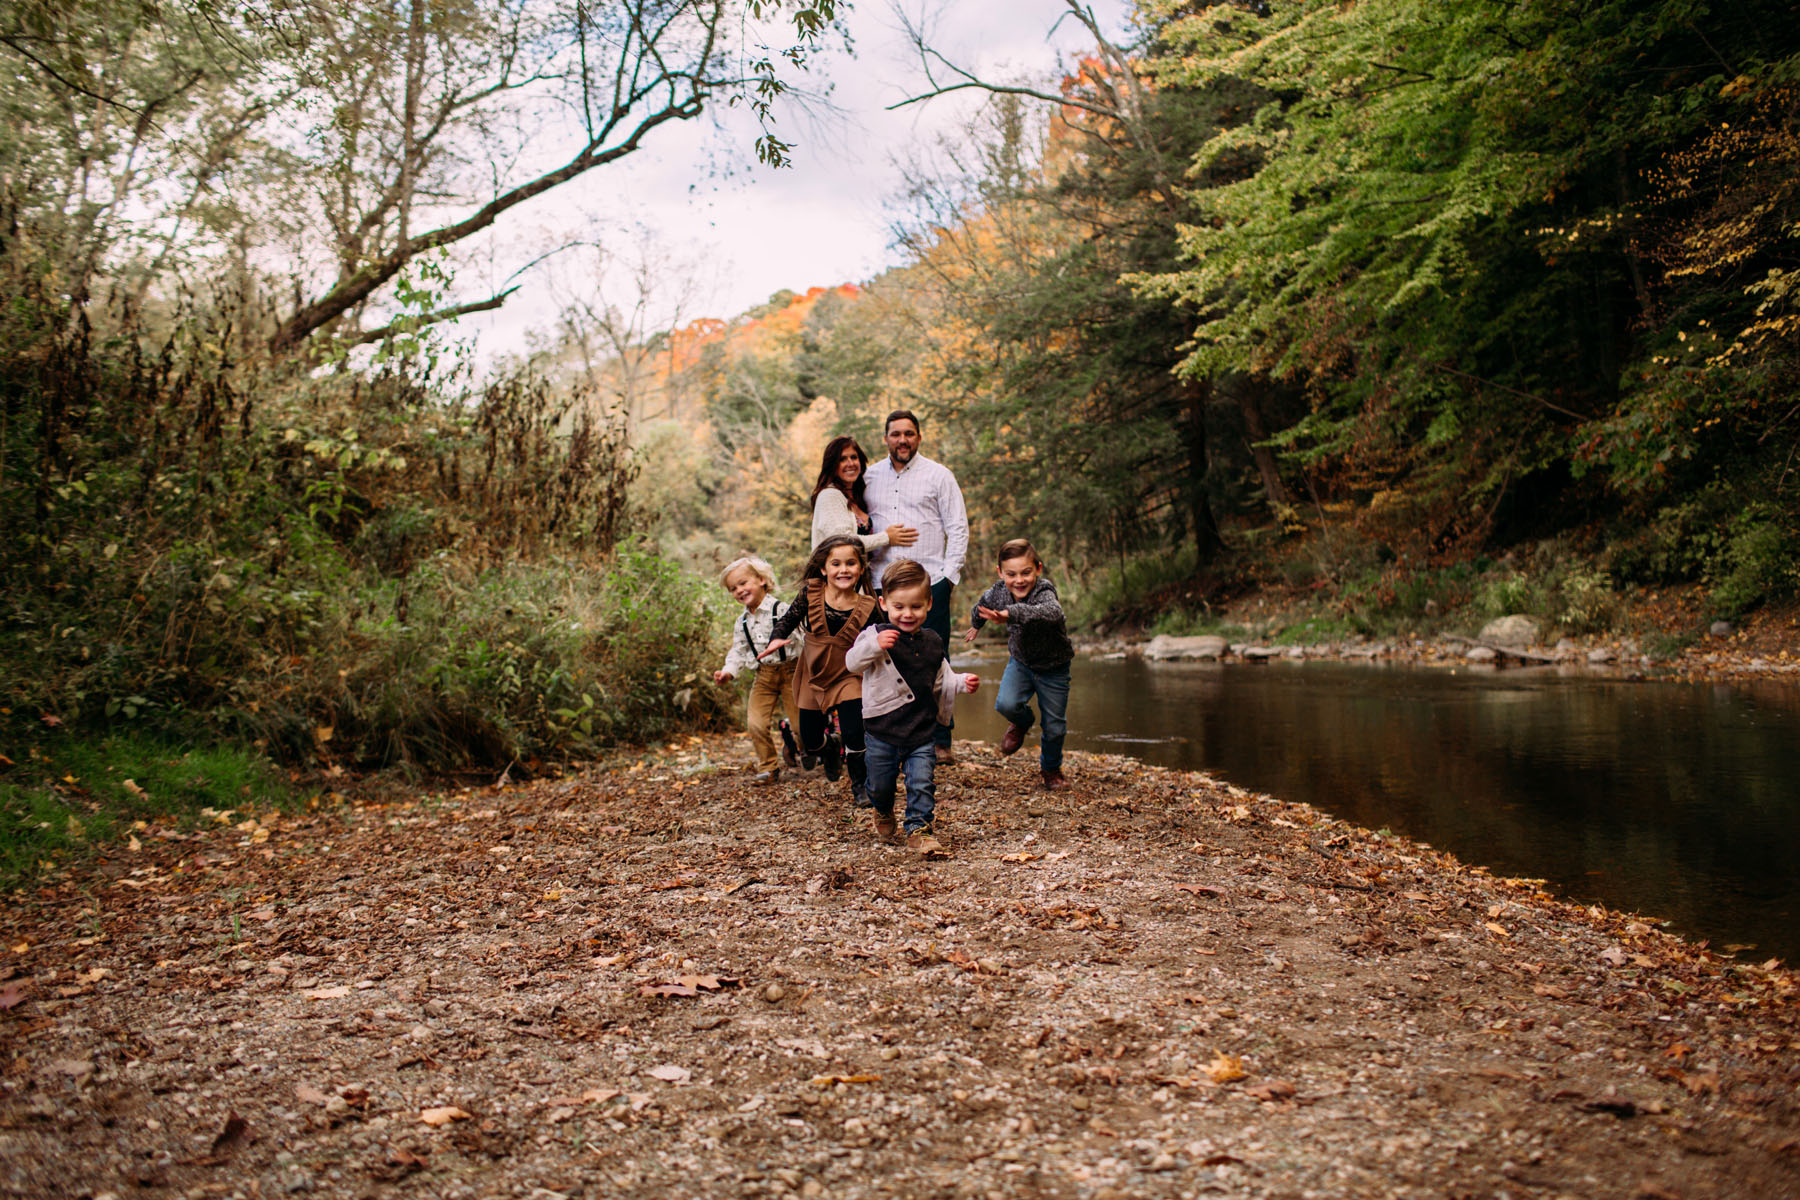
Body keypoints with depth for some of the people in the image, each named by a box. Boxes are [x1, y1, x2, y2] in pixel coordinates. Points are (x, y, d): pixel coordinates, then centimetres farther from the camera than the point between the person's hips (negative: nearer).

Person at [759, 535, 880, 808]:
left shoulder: (866, 607, -13)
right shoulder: (811, 593, -10)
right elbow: (787, 620, -1)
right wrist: (777, 638, -19)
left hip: (849, 676, -2)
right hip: (813, 676, 2)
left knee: (854, 733, -16)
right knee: (810, 743, 11)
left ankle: (860, 785, 13)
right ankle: (830, 752, 50)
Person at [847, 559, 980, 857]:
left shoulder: (932, 643, 6)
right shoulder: (876, 635, -8)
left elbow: (942, 680, 16)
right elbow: (852, 662, -20)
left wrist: (962, 683, -2)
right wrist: (874, 646, -36)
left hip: (922, 732, 2)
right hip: (882, 732, -2)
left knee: (921, 784, -5)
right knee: (880, 784, 14)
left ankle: (919, 829, 10)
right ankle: (883, 814, 44)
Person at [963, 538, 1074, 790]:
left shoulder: (1044, 593, -33)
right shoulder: (999, 592, -17)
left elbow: (1052, 613, -58)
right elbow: (984, 604, 9)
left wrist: (1011, 613, -71)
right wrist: (976, 625, 29)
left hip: (1053, 667, -3)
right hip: (1020, 661, 3)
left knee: (1054, 726, 4)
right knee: (1006, 703, -22)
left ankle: (1051, 768, 34)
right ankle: (1022, 722, 15)